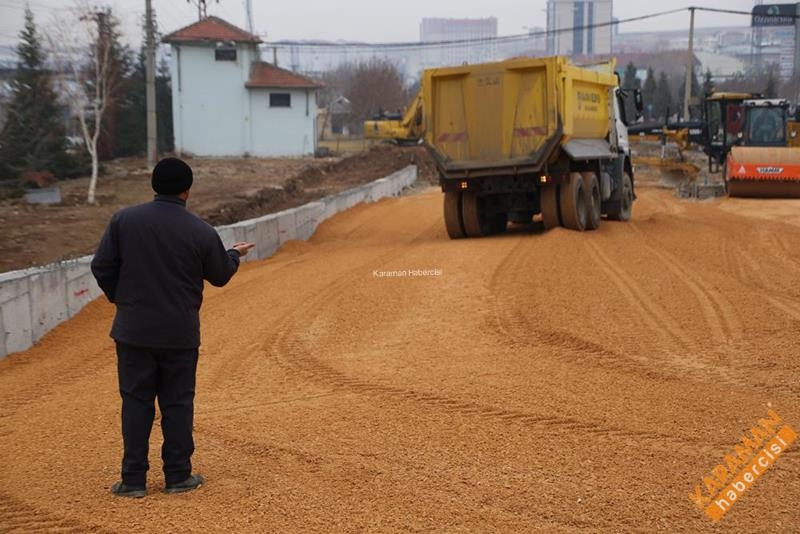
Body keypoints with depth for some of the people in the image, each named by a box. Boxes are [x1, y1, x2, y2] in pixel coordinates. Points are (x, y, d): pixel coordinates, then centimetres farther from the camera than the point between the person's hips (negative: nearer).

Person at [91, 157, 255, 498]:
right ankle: (178, 476, 17)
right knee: (178, 403, 10)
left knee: (136, 402, 8)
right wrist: (235, 255, 28)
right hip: (181, 332, -1)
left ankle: (134, 479, 11)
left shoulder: (124, 220, -5)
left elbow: (101, 267, -1)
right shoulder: (202, 232, -8)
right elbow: (220, 276, 6)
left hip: (134, 329, 1)